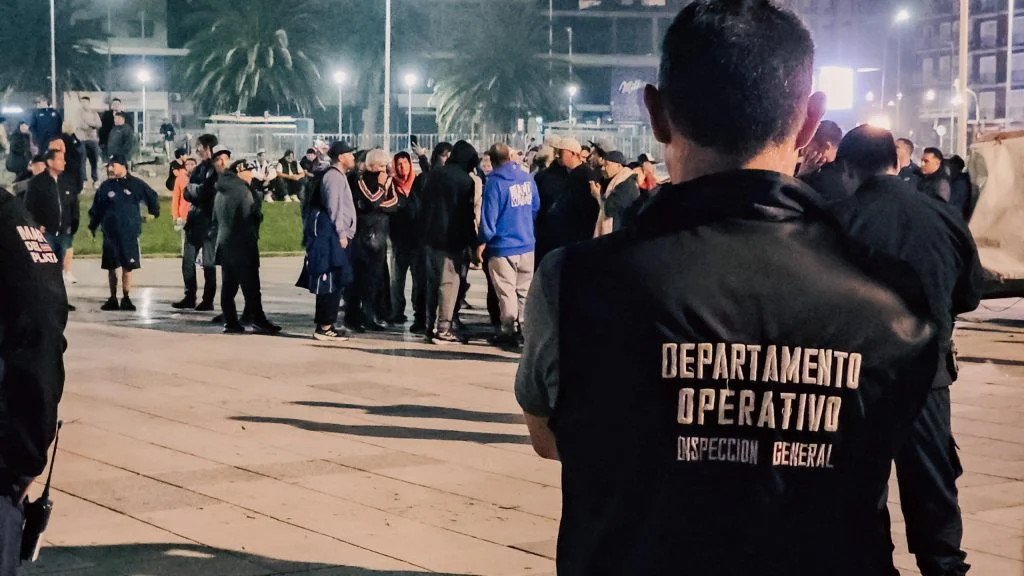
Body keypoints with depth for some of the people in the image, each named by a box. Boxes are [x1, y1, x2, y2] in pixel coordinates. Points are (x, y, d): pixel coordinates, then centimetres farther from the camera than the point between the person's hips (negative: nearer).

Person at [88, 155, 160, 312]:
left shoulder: (136, 184, -1)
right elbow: (96, 209, 11)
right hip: (110, 234, 2)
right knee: (111, 267, 7)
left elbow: (152, 197, 13)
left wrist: (153, 212, 12)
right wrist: (92, 227, 10)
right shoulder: (105, 186, 6)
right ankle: (113, 299, 17)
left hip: (130, 234, -2)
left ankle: (126, 299, 9)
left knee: (128, 268, -1)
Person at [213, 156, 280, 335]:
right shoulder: (242, 190, -13)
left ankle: (230, 322, 6)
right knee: (251, 286, -5)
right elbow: (250, 218, -14)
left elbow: (215, 219, 19)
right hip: (242, 246, -8)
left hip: (224, 245, 8)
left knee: (228, 286, 7)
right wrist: (253, 238, -2)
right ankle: (259, 321, -4)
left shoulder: (220, 193, 13)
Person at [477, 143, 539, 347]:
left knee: (506, 291, 2)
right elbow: (536, 208, 12)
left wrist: (483, 242, -4)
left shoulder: (494, 182, -13)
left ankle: (508, 331, 6)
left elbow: (489, 215, -14)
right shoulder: (528, 179, 3)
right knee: (525, 290, 14)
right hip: (527, 244, 5)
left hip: (502, 246, -5)